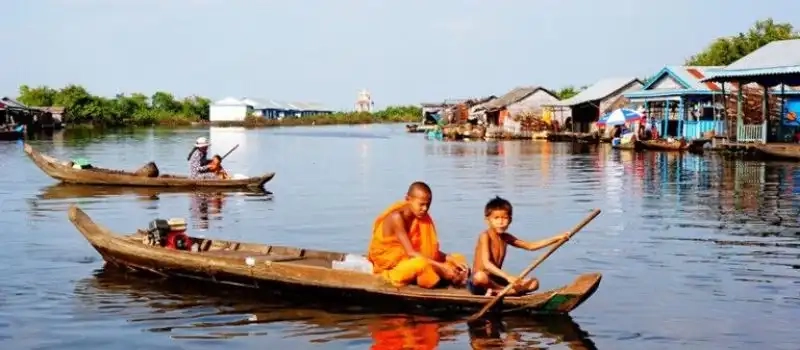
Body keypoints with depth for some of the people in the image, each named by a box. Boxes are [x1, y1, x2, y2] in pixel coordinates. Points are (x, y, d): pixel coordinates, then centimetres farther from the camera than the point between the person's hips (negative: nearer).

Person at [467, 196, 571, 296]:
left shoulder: (506, 237, 8)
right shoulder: (485, 236, -14)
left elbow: (531, 246, 11)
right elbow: (486, 264, -27)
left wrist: (557, 238, 1)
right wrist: (507, 276, -39)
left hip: (496, 280, 7)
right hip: (478, 282, -7)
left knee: (534, 283, -8)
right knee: (480, 276, -44)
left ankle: (495, 291, -20)